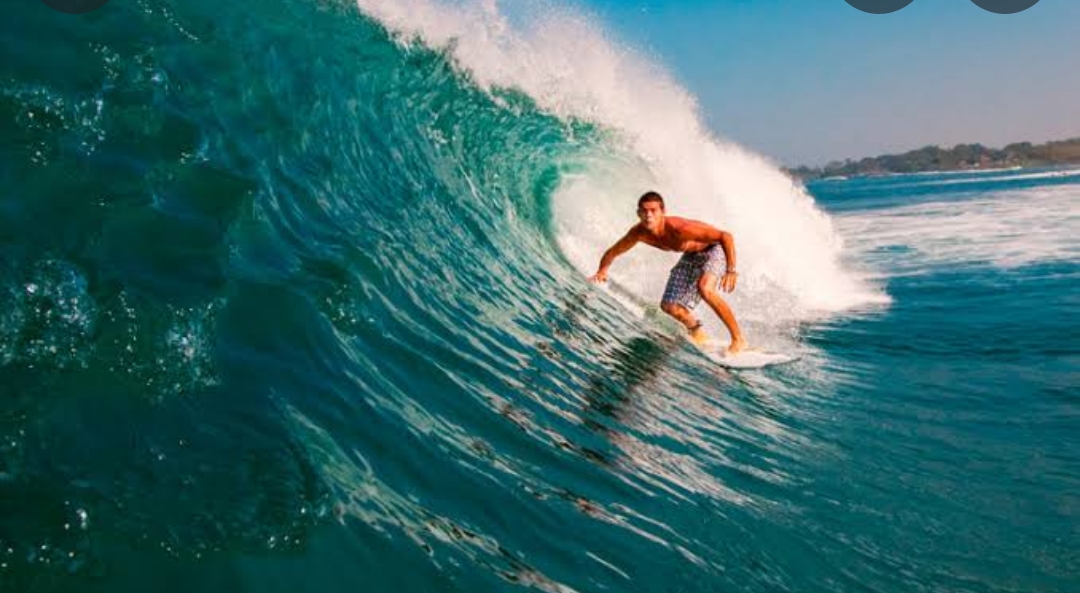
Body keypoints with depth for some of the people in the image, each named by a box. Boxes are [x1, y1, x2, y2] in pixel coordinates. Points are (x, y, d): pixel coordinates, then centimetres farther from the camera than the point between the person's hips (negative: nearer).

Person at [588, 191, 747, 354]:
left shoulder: (679, 228, -40)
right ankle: (698, 333, 30)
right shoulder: (639, 233, -22)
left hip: (713, 249, -7)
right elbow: (612, 252, -5)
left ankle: (738, 339, -20)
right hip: (691, 256, 7)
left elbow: (726, 236, -37)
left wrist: (731, 271, -43)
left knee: (705, 288, -34)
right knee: (669, 305, 1)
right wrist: (602, 270, -25)